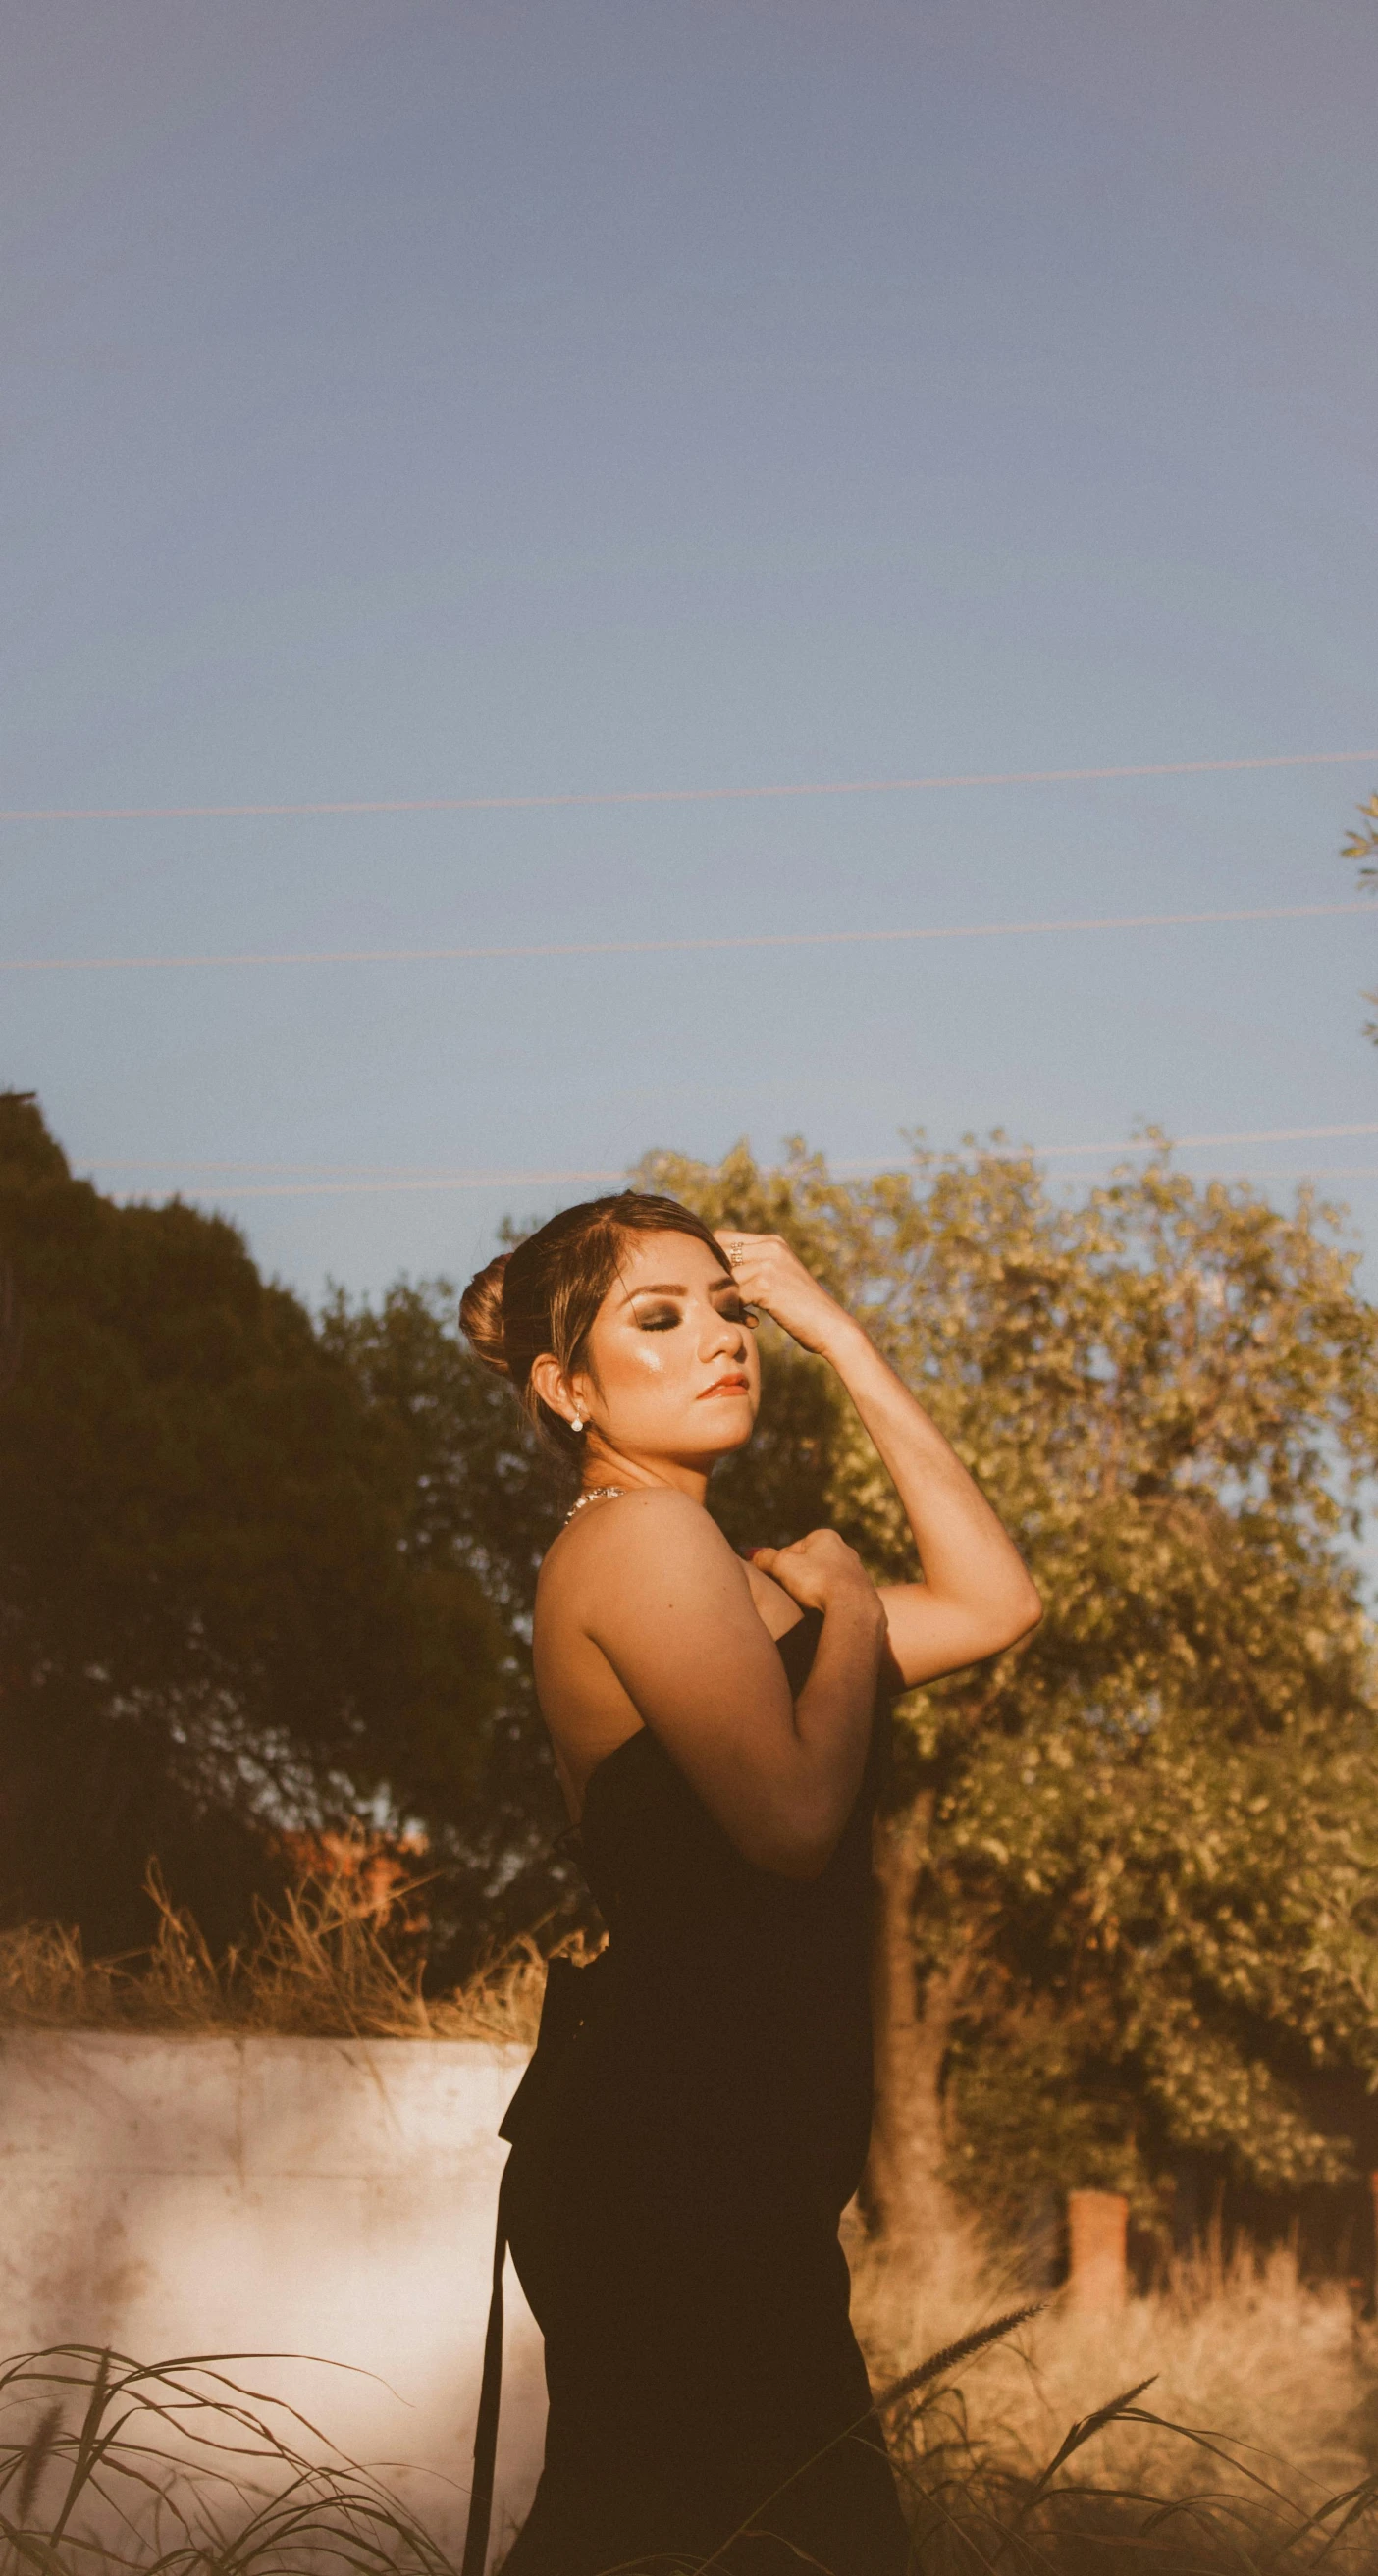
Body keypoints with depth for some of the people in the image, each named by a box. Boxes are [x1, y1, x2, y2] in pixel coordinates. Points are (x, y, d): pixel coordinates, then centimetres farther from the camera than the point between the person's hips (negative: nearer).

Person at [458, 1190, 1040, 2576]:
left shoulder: (705, 1568, 19)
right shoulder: (642, 1535, -9)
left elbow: (993, 1601, 17)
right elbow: (794, 1817, -19)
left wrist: (842, 1339, 16)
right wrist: (845, 1600, -2)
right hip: (679, 2165, -10)